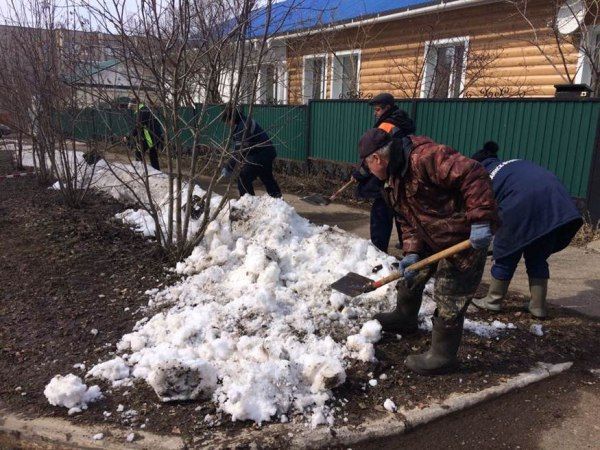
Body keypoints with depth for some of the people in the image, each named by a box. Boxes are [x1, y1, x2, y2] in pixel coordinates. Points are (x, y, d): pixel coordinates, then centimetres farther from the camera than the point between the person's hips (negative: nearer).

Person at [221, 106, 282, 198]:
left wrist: (228, 168, -23)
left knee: (243, 177, -11)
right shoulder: (247, 122, 10)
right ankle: (277, 198, 43)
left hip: (260, 155, -11)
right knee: (267, 178, 26)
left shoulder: (243, 127, -22)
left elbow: (239, 152, -26)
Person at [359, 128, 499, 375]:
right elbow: (408, 221, 6)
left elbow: (473, 175, -33)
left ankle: (442, 356, 16)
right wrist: (411, 253, -8)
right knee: (411, 275, 24)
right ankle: (404, 318, 49)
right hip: (431, 238, 10)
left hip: (465, 239, -10)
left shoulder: (424, 157, -27)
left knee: (448, 300, -1)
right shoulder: (393, 179, 6)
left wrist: (481, 219, -36)